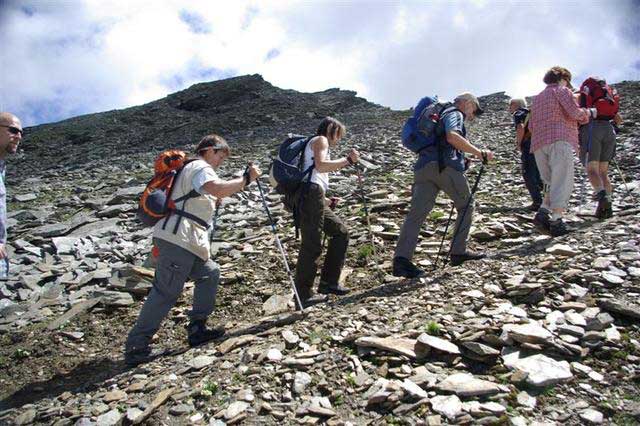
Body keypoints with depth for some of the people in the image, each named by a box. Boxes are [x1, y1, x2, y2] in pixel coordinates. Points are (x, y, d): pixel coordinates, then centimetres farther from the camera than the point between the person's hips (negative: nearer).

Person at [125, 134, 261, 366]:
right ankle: (136, 347, -1)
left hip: (188, 242, 11)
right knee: (166, 292, -8)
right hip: (177, 239, -11)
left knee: (210, 273, 14)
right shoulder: (200, 167, -5)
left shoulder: (192, 169, 27)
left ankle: (197, 329, 16)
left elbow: (212, 198, 30)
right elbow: (217, 189, -26)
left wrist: (239, 182, 22)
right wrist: (246, 178, -15)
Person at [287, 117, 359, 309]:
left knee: (340, 232, 14)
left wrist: (326, 200, 28)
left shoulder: (316, 144, 33)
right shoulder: (320, 140, 6)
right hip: (311, 194, -10)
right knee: (312, 246, -9)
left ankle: (329, 281, 17)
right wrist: (347, 160, -8)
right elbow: (320, 166, -15)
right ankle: (303, 295, -4)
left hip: (315, 199, 10)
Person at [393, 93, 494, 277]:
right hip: (445, 166, -7)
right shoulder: (455, 113, 8)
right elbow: (453, 137, -15)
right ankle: (458, 252, 11)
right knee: (465, 206, 12)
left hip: (423, 167, 7)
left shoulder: (442, 114, 36)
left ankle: (401, 259, -19)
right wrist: (479, 153, -12)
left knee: (416, 214, -5)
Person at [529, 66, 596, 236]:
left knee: (552, 183, 11)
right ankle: (556, 222, -16)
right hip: (560, 140, -7)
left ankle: (542, 213, -9)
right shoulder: (562, 90, 8)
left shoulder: (537, 98, 28)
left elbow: (531, 126, 25)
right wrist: (589, 112, 12)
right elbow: (575, 112, -6)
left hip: (539, 145, 7)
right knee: (562, 183, -9)